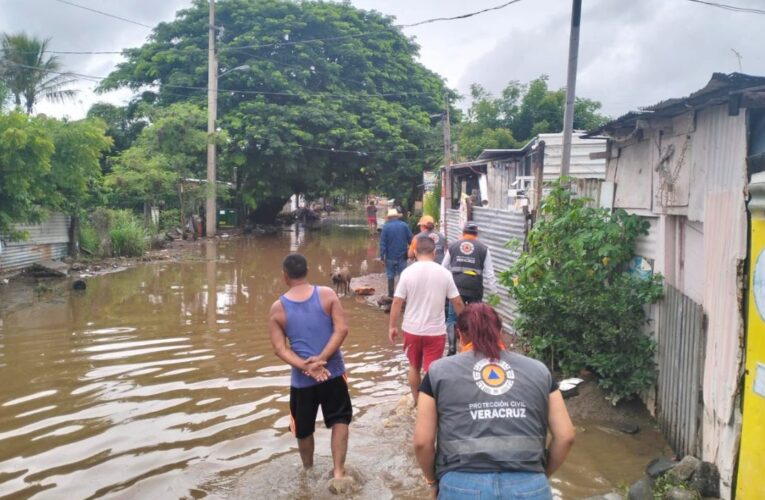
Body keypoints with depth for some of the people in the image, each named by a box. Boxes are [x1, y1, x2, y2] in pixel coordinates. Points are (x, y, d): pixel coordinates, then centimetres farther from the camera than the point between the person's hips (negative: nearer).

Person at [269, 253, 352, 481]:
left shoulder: (278, 308, -4)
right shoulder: (327, 294, -5)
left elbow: (280, 348, -9)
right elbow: (342, 329, -13)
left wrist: (305, 367, -15)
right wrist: (321, 359, -15)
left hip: (302, 378, 1)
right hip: (333, 372, 0)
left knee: (304, 429, 21)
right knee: (339, 420, 17)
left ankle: (308, 472, 38)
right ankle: (338, 471, 8)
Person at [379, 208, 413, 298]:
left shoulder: (386, 227, -7)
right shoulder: (404, 225, -2)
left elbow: (382, 243, -9)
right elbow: (411, 240, -1)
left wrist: (382, 256, -6)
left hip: (390, 256, -1)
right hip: (402, 256, 1)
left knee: (391, 276, 9)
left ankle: (391, 295, 14)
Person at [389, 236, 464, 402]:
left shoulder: (408, 272, -9)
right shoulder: (444, 273, -8)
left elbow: (397, 302, -9)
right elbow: (457, 302, -3)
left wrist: (392, 326, 2)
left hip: (412, 329, 1)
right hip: (435, 331, -1)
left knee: (414, 366, 21)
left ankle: (416, 401, 36)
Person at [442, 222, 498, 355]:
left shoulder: (452, 246, 7)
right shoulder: (483, 249, 2)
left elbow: (444, 269, 13)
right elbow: (489, 274, 1)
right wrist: (494, 292, 6)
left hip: (457, 288, 1)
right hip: (475, 290, 0)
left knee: (452, 318, 10)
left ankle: (452, 348, 2)